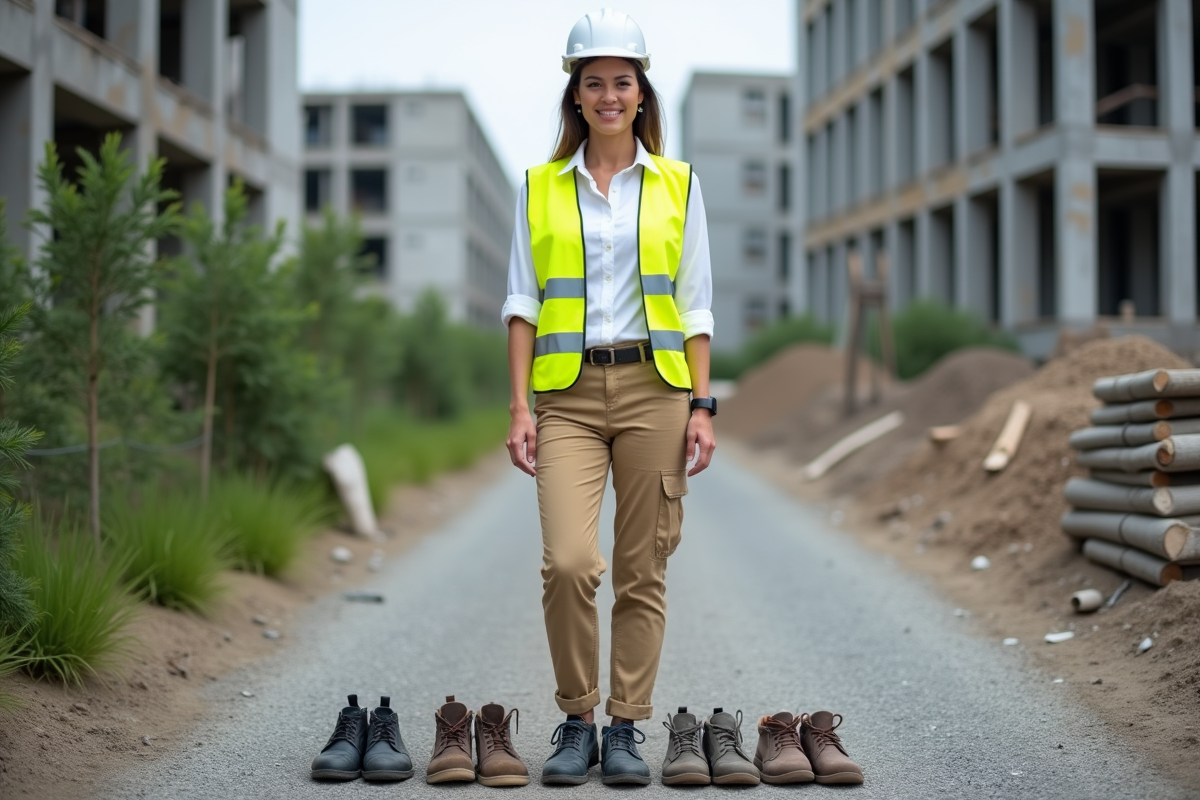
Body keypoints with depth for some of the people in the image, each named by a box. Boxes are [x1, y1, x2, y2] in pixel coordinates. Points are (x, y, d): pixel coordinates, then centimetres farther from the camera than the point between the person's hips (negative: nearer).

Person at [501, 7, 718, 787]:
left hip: (654, 387, 0)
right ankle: (577, 722, 6)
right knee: (568, 562, -13)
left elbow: (695, 306, 7)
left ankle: (626, 729, 13)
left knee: (643, 571, 2)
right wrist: (521, 406, -2)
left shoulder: (678, 184, 8)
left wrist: (702, 406, 0)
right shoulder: (541, 186, 9)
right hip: (569, 392, 0)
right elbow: (523, 303, 6)